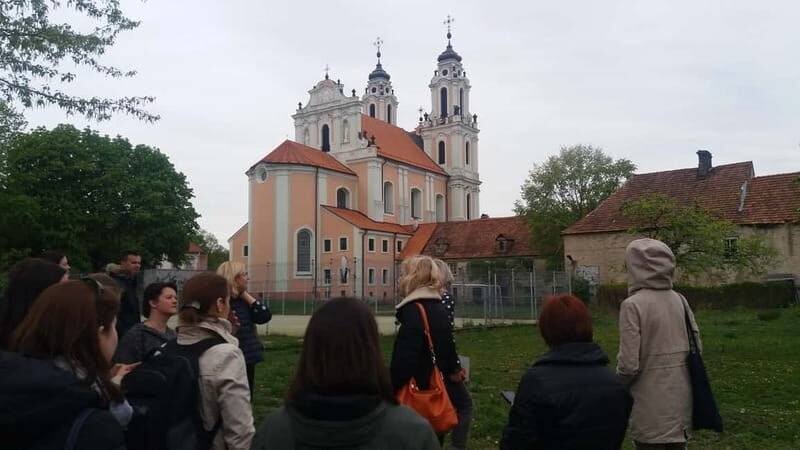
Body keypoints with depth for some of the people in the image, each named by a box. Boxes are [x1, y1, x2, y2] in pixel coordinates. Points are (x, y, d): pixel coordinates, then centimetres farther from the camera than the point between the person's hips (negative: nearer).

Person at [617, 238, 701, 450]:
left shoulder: (633, 305, -15)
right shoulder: (680, 300, 3)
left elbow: (629, 363, -17)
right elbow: (696, 347, 8)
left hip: (652, 406, -6)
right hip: (681, 400, 6)